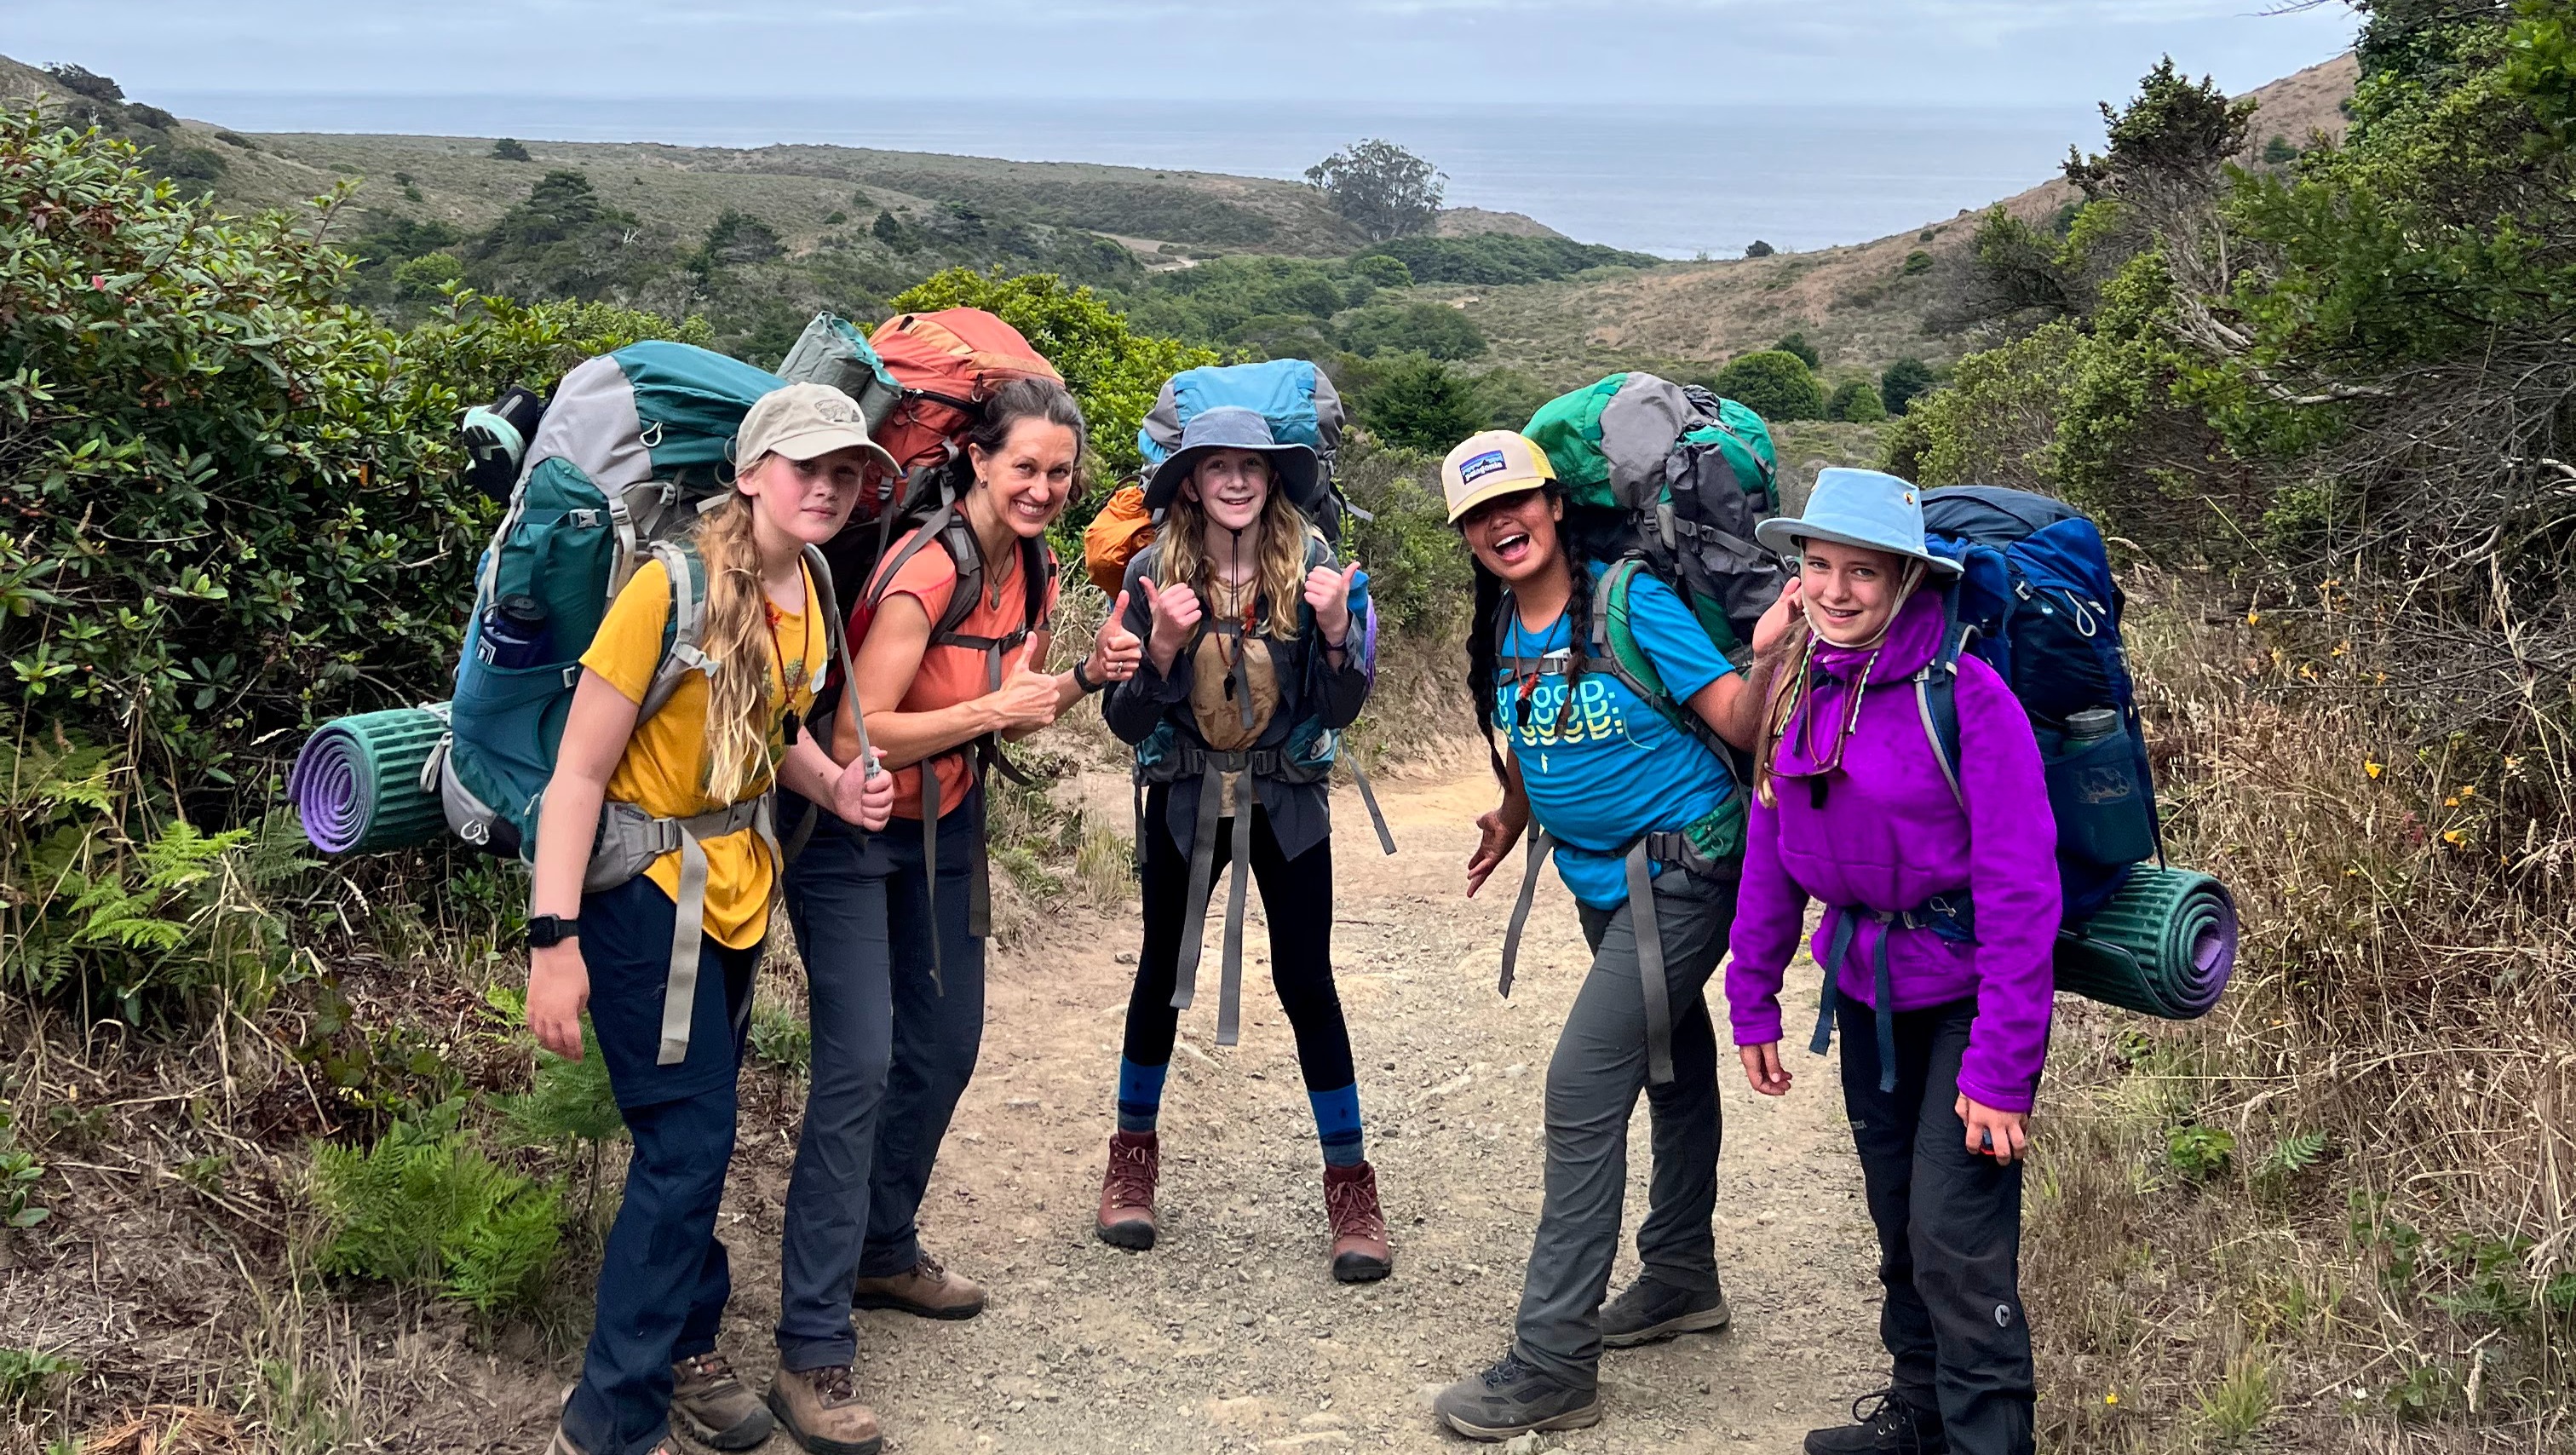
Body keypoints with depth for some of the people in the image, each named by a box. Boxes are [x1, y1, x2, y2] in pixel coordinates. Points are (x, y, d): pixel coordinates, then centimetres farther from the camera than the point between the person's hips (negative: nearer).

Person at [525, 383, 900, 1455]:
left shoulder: (807, 588, 1)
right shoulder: (673, 587, -22)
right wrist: (554, 938, -26)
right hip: (644, 886, -7)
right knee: (686, 1143, -7)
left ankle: (681, 1347, 32)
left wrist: (833, 787, -3)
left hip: (734, 879, 7)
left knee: (696, 1135, 15)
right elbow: (578, 770, -21)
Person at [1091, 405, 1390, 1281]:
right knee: (1163, 974, 13)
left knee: (1306, 983, -1)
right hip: (1183, 804, 1)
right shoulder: (1155, 573, -10)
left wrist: (1333, 629, -25)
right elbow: (1125, 722, -9)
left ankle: (1350, 1184, 10)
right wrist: (1163, 644, -26)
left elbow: (1340, 712, -8)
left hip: (1286, 805, -1)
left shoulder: (1310, 568, -10)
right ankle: (1132, 1156, 31)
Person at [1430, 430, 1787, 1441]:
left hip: (1679, 874, -8)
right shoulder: (1499, 636, 3)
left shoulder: (1631, 604, -18)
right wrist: (1512, 817, 33)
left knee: (1583, 1090, -13)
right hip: (1599, 881, 8)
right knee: (1673, 1066, 23)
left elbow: (1738, 723, -21)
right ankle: (1681, 1279, 40)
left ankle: (1553, 1366, -9)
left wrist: (1768, 651, -38)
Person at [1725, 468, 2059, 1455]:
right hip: (1867, 984, 6)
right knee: (1897, 1218, 18)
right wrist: (1752, 1000, 7)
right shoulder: (1799, 687, -2)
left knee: (1956, 1237, -7)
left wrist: (2001, 1067, -22)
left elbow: (2019, 891, -21)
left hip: (1964, 992, -6)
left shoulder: (1964, 697, -21)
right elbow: (1770, 847, 8)